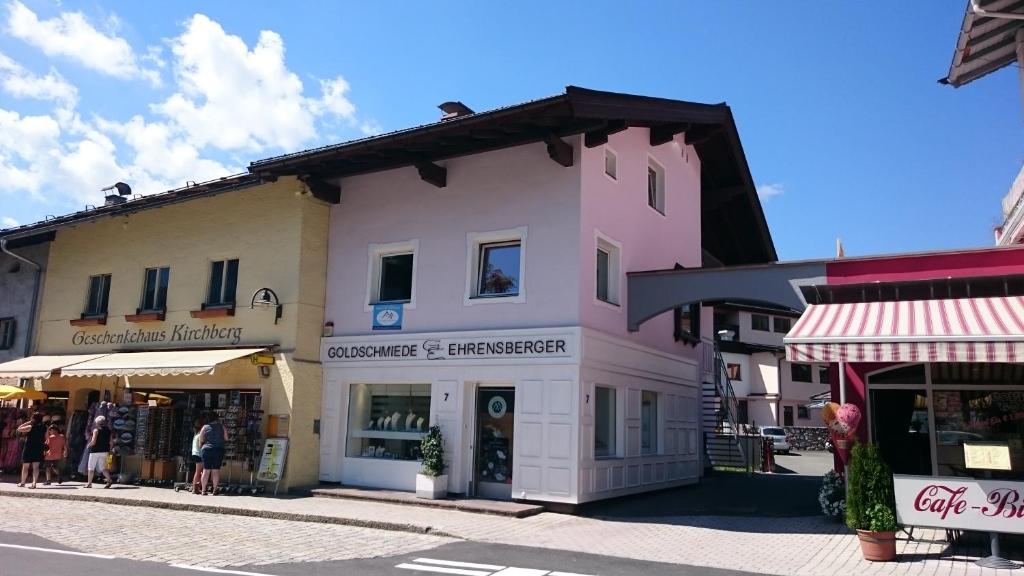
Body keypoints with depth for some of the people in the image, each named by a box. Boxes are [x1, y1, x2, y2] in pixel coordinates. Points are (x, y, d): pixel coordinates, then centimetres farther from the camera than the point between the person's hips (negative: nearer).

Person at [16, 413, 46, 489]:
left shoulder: (30, 427, -12)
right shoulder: (44, 427, 1)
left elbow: (19, 429, -2)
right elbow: (45, 439, 6)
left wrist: (28, 422, 0)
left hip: (29, 449, -3)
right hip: (39, 449, 3)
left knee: (25, 467, 10)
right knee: (36, 467, 3)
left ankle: (22, 483, 20)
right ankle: (34, 483, -6)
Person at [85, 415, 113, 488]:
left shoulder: (96, 430, -9)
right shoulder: (108, 430, 8)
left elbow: (93, 442, -16)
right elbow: (110, 441, 8)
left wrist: (89, 445, 3)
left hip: (95, 451, -5)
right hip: (105, 451, 5)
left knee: (91, 468, 9)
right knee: (102, 468, 6)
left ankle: (89, 483, 13)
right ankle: (109, 479, -15)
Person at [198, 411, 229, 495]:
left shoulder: (205, 427, 1)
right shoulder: (222, 427, 2)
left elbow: (200, 441, 3)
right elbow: (226, 439, 7)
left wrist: (202, 445, 22)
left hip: (207, 450, 0)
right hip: (219, 450, 0)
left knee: (206, 470, 2)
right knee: (216, 470, 3)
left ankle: (203, 490, 3)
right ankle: (215, 489, 2)